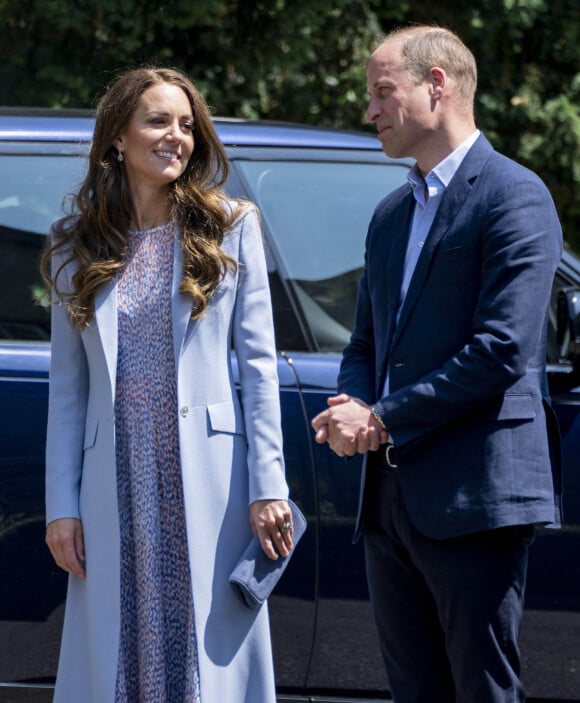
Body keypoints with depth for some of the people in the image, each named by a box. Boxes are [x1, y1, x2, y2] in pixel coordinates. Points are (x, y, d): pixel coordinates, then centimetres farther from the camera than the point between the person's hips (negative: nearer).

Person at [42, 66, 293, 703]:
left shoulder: (229, 228, 4)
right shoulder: (77, 246, 8)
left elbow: (258, 365, 1)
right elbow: (67, 388, 7)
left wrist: (268, 486, -6)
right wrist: (61, 505, 2)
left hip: (205, 484, -2)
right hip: (117, 488, 2)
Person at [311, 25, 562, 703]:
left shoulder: (513, 196, -7)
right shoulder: (390, 215, 20)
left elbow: (503, 349, -16)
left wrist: (384, 421, -13)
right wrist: (352, 408, -1)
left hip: (472, 495, -8)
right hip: (391, 495, 8)